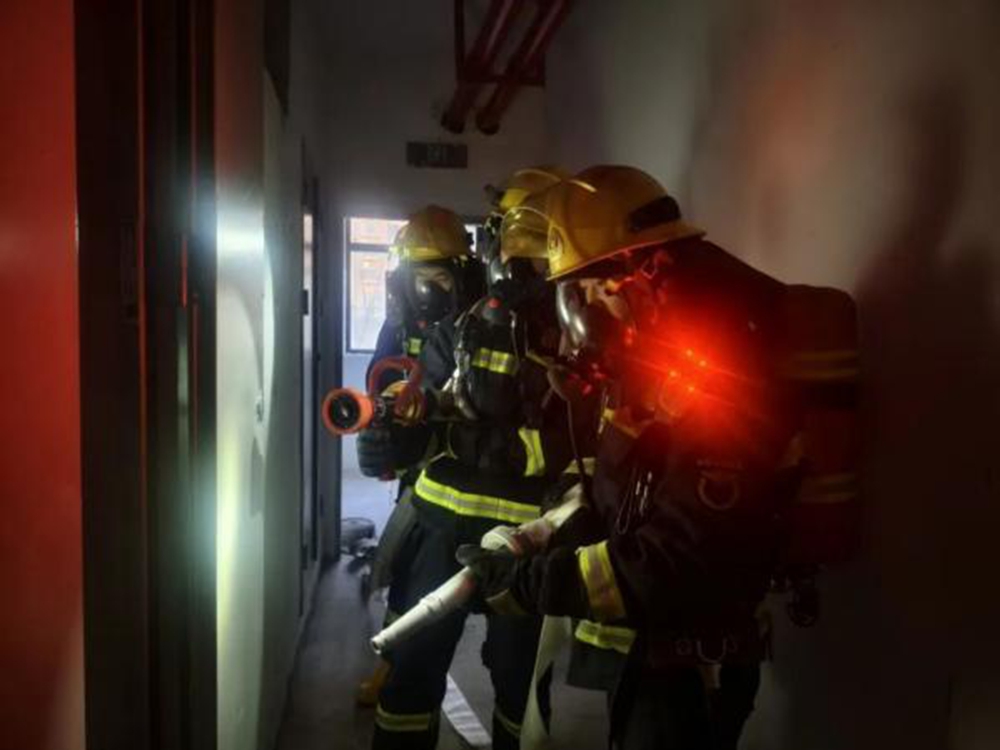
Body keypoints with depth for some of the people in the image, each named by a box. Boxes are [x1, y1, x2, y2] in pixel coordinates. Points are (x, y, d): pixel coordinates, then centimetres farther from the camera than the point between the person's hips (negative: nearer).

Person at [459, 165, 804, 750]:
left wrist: (525, 581, -24)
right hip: (639, 645, 9)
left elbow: (677, 568, -31)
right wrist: (541, 542, -2)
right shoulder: (648, 366, 4)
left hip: (690, 666, -8)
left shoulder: (723, 389, -27)